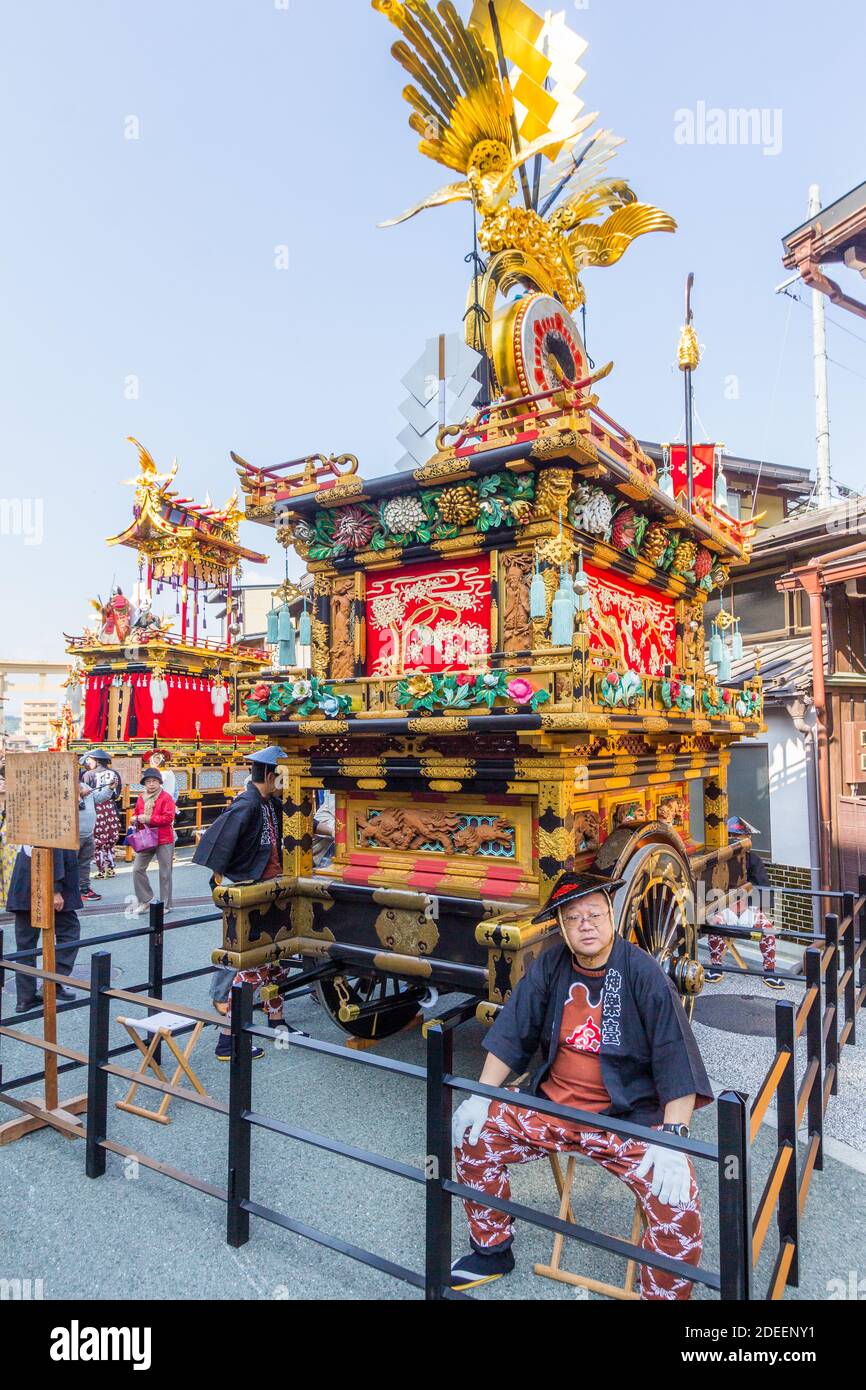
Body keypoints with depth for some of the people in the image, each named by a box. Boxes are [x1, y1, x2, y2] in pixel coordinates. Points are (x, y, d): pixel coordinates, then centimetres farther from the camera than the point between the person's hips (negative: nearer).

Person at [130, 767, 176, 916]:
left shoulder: (166, 797, -8)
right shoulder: (141, 798, 10)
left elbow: (168, 818, -17)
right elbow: (136, 814, 21)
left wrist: (149, 819, -20)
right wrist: (134, 819, -2)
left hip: (164, 840, -6)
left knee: (165, 873, 2)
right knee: (137, 869, 1)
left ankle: (165, 905, 13)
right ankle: (145, 900, 17)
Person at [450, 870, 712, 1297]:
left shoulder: (642, 973, -15)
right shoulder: (549, 967, -3)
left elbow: (676, 1057, -17)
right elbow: (512, 1034, 2)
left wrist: (672, 1139, -25)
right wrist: (480, 1098, -6)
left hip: (628, 1117, -4)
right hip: (551, 1106, 4)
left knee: (677, 1202, -26)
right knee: (472, 1133, -4)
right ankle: (492, 1251, 20)